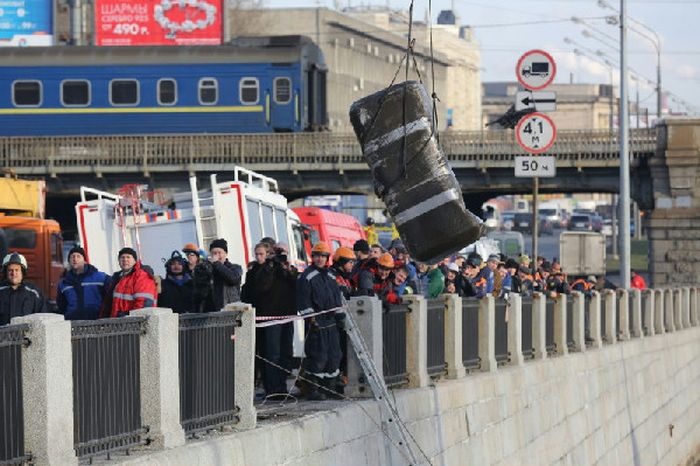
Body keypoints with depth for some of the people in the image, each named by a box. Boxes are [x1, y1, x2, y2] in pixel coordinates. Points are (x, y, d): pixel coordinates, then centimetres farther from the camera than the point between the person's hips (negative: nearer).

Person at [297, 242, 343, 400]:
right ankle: (313, 390, -6)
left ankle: (330, 387, 18)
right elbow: (303, 300, -11)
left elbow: (338, 297, 26)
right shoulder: (307, 276, -5)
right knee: (317, 357, -10)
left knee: (334, 355, 8)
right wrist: (310, 317, -17)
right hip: (316, 322, -7)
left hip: (332, 322, 7)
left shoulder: (331, 276, 17)